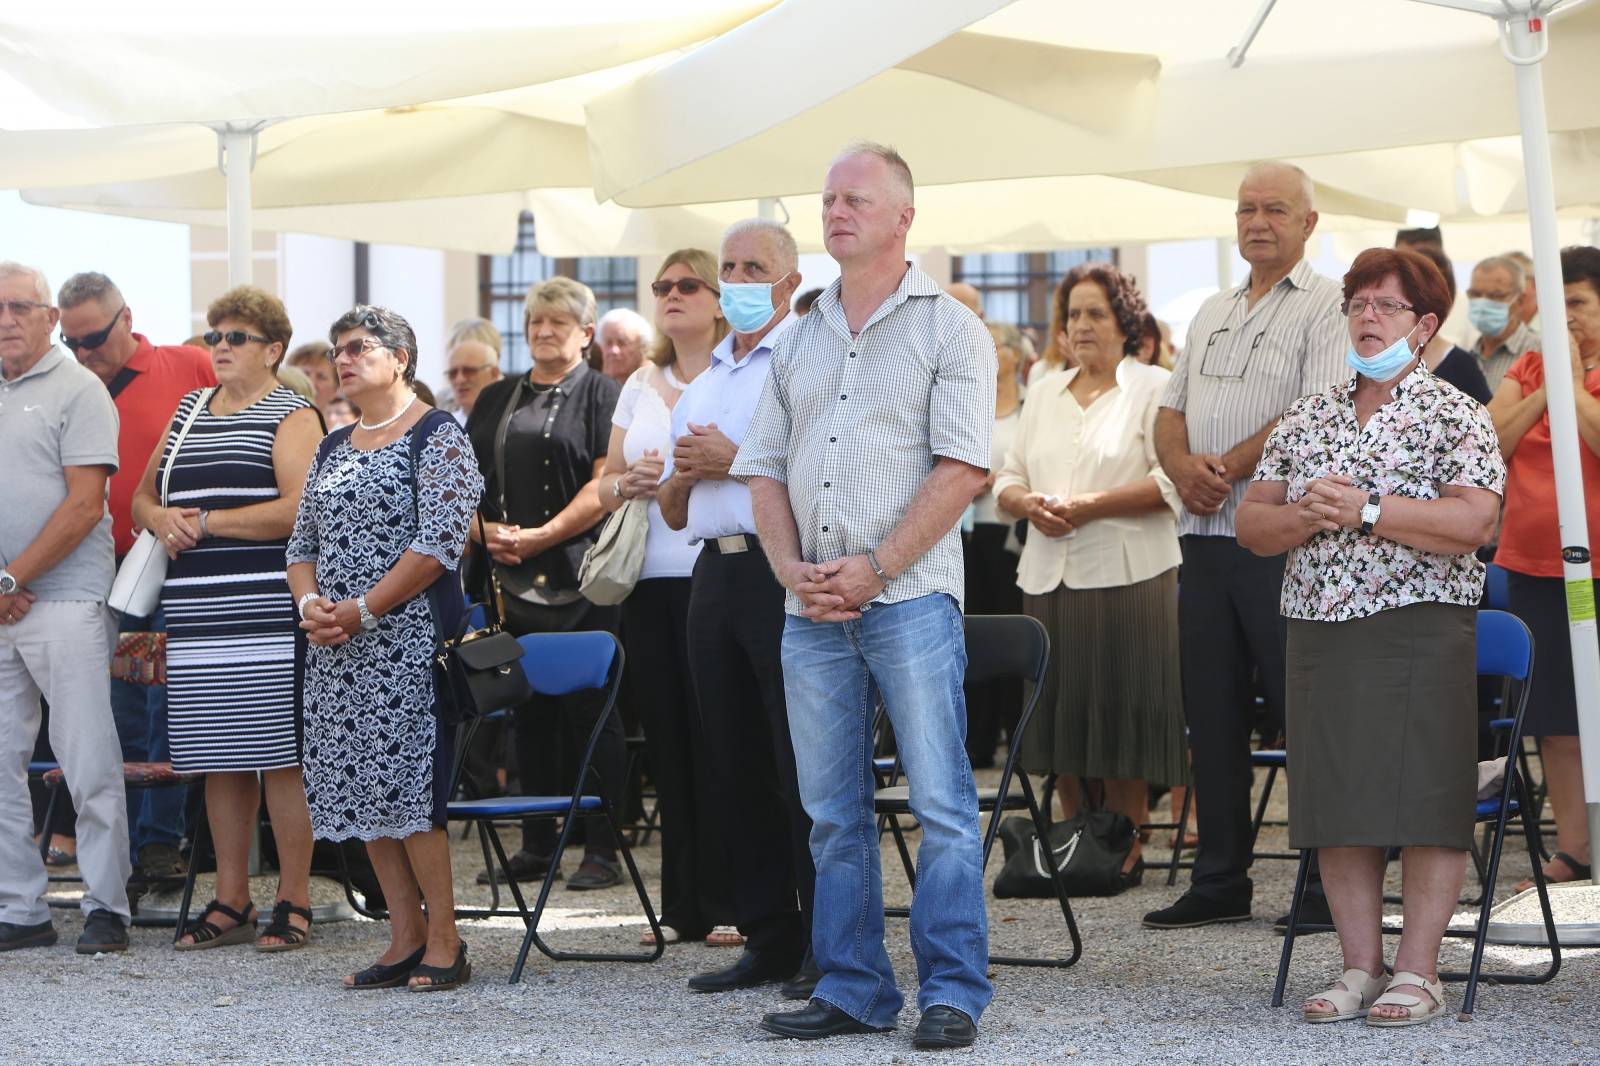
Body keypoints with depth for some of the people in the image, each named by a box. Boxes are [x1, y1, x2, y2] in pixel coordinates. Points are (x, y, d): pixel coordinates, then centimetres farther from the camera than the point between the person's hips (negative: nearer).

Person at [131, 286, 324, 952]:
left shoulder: (292, 415, -1)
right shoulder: (188, 410, 20)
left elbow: (301, 509, -14)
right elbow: (141, 497, 24)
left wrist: (206, 522, -12)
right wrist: (163, 520, 0)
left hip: (269, 615, -6)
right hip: (196, 617, 6)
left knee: (279, 751, -5)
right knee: (219, 755, 8)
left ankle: (294, 899, 2)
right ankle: (231, 901, 16)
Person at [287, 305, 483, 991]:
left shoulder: (438, 436, -4)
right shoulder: (333, 447, 18)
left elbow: (441, 542, -14)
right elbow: (303, 541, 18)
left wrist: (361, 610, -16)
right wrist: (309, 603, -3)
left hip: (407, 640, -7)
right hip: (336, 648, 7)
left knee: (409, 784, -11)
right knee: (359, 787, 6)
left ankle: (444, 943, -3)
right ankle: (405, 939, 13)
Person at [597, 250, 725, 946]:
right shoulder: (640, 385, 18)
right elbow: (605, 486, 21)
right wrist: (628, 483, -1)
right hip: (649, 582, 6)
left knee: (716, 740, -5)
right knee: (668, 738, 6)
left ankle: (728, 901, 3)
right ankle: (682, 905, 12)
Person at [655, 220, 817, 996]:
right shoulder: (702, 385, 21)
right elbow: (672, 512, 24)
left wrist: (735, 460, -11)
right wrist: (685, 474, 3)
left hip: (784, 571, -8)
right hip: (715, 575, 8)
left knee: (804, 768, -7)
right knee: (735, 765, 8)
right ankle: (768, 939, 16)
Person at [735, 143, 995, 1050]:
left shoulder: (948, 328, 0)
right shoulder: (801, 339, 18)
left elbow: (964, 468, -9)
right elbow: (765, 469, 16)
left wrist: (873, 568, -14)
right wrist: (792, 568, -2)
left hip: (910, 596, -5)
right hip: (812, 606, 6)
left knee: (941, 804, -6)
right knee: (832, 813, 8)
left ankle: (954, 991, 0)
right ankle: (853, 989, 15)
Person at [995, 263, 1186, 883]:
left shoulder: (1155, 389, 1)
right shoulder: (1046, 393, 19)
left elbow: (1171, 482, -9)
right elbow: (1008, 478, 19)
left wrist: (1094, 505, -17)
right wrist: (1029, 502, -4)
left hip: (1126, 575, -5)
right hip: (1049, 574, 5)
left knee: (1120, 714, -5)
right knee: (1063, 710, 4)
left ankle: (1126, 849, 3)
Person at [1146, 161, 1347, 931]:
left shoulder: (1327, 305, -4)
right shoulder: (1212, 314, 20)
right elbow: (1170, 415, 17)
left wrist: (1227, 468, -14)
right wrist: (1183, 465, -5)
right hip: (1205, 538, 7)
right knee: (1212, 712, 9)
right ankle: (1219, 880, 16)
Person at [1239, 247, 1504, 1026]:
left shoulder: (1456, 417, 1)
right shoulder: (1303, 421, 15)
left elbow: (1473, 523, -13)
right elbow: (1252, 525, 12)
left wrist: (1365, 509, -16)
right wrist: (1307, 515, -9)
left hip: (1420, 632, -4)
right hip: (1320, 631, 5)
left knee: (1424, 799, -5)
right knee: (1338, 801, 4)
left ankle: (1418, 972, 1)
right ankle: (1360, 967, 11)